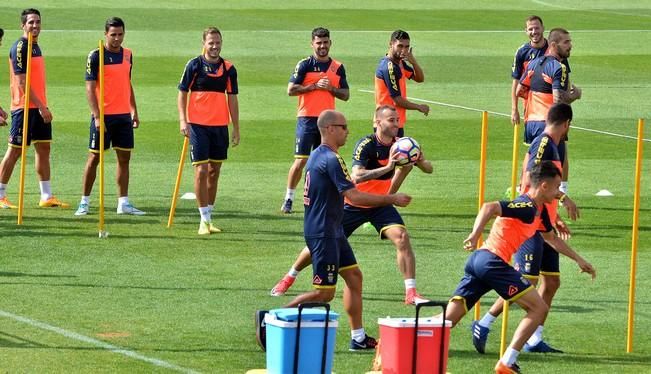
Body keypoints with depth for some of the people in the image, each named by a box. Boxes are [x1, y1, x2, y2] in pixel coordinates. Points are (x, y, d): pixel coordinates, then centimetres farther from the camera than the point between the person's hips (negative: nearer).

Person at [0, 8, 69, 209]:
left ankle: (47, 196, 12)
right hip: (24, 108, -9)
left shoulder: (35, 47, 15)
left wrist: (43, 106, 16)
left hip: (39, 108, 9)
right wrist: (41, 106, -21)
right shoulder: (20, 48, -13)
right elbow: (22, 82, -19)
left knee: (43, 149, 8)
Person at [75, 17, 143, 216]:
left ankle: (123, 203, 9)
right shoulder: (96, 56, -8)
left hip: (123, 115, 5)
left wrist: (134, 110, 15)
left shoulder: (127, 54, 10)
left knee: (124, 158, 5)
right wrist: (97, 116, -18)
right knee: (94, 158, 0)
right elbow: (90, 88, -11)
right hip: (103, 116, -5)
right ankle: (84, 202, 7)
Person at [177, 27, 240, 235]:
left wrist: (236, 129, 9)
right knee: (201, 170, -8)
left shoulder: (229, 69, 5)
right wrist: (183, 120, -10)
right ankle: (204, 220, -5)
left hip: (220, 126, 4)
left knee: (214, 171, 9)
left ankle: (209, 217, 18)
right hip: (198, 125, -4)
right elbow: (182, 93, 0)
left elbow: (232, 99, 10)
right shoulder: (194, 65, -3)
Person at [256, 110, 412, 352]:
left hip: (332, 231, 10)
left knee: (354, 276, 13)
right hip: (324, 234, -10)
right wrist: (392, 199, -18)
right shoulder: (331, 159, -19)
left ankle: (358, 338, 16)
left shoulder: (317, 155, 12)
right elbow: (354, 197, -24)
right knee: (325, 293, -7)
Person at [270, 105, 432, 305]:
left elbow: (429, 169, -3)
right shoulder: (366, 145, -25)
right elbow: (356, 176, -40)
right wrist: (387, 168, -48)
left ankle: (411, 293, -17)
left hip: (380, 204, 3)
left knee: (401, 237, -21)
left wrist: (420, 161, -26)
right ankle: (289, 278, 29)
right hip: (354, 204, -3)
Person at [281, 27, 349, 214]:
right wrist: (315, 86, -15)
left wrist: (331, 88, -7)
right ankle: (288, 199, 3)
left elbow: (345, 95, 11)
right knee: (301, 160, -6)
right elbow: (291, 90, -9)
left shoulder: (338, 67, 10)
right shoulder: (304, 65, -2)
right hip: (307, 119, -4)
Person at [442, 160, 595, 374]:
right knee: (538, 308, -1)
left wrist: (579, 260, 44)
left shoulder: (540, 211, 22)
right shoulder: (526, 206, -9)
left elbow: (552, 239, 39)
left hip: (478, 261, 9)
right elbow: (489, 208, -23)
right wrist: (475, 235, -34)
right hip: (492, 261, -9)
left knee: (448, 318, 1)